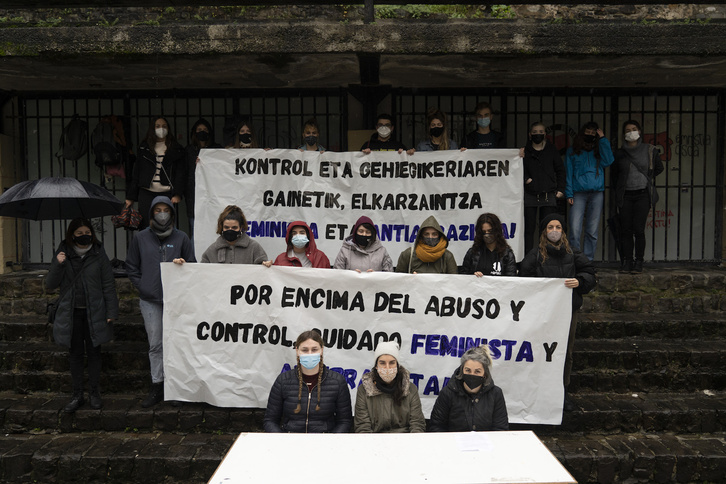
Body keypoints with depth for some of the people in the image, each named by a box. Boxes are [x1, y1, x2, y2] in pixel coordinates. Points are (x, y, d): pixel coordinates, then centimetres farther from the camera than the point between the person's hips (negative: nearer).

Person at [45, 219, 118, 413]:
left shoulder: (98, 254, -3)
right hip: (71, 313, 1)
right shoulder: (63, 254, 1)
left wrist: (111, 311, -5)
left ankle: (94, 392, 21)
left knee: (94, 352, 8)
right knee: (75, 354, 9)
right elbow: (50, 284, 1)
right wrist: (58, 265, -15)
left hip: (94, 313, -1)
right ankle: (77, 395, 18)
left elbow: (108, 285, -1)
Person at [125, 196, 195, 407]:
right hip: (150, 300, 1)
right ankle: (157, 386, 14)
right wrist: (143, 288, 0)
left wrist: (182, 265, -11)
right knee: (155, 344, 6)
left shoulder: (181, 237, 6)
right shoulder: (140, 238, 8)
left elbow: (192, 264, 11)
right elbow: (131, 267, 11)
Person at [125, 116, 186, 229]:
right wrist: (130, 196, 8)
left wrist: (177, 194, -12)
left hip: (167, 194, -1)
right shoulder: (144, 148, 13)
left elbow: (181, 173, 2)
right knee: (145, 227, -2)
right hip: (146, 193, 1)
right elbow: (136, 172, 13)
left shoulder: (176, 149, 9)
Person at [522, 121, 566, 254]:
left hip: (548, 195, 1)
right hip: (530, 195, 0)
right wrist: (525, 178, -9)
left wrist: (560, 189, 6)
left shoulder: (552, 150, 11)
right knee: (529, 229, 1)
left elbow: (560, 170, 14)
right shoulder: (525, 151, 8)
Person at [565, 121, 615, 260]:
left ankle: (588, 259, 8)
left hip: (596, 193, 2)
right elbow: (568, 173, 9)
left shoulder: (599, 151, 18)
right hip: (578, 194, -2)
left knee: (592, 231, 1)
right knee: (575, 229, -13)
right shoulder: (572, 151, 13)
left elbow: (608, 161, -3)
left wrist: (603, 139, 2)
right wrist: (569, 194, -3)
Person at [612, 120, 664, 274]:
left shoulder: (650, 150, 4)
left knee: (638, 229, -9)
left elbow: (659, 168, 17)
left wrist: (647, 178, 13)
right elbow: (613, 173, 20)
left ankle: (638, 262, 0)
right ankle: (626, 262, 6)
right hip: (625, 196, 2)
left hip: (643, 194, -2)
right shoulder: (620, 154, 7)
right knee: (626, 229, 0)